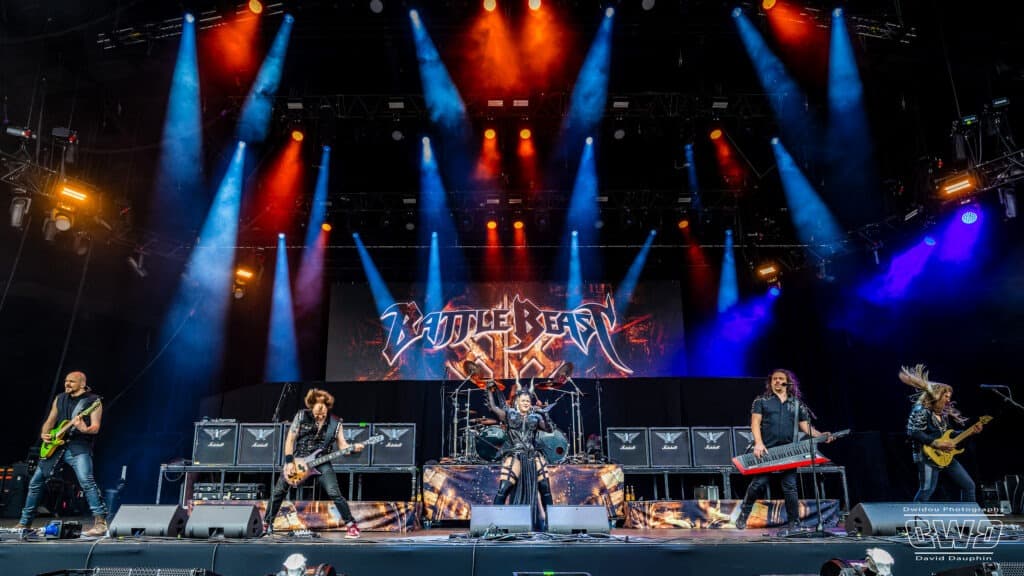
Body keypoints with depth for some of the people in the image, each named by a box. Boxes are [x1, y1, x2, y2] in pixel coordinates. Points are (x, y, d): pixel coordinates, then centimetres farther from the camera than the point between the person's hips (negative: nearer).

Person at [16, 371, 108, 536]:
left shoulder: (93, 401, -3)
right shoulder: (60, 399, 15)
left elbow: (95, 428, -10)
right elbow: (50, 420, 20)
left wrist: (84, 429, -32)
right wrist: (44, 434, -1)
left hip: (79, 446, -7)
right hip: (56, 445, 7)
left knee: (87, 482, -25)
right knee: (35, 481, 13)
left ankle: (100, 522, -26)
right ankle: (25, 522, 31)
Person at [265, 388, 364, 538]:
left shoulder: (335, 423, -6)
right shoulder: (302, 416, -7)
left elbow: (342, 446, -5)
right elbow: (290, 439, -4)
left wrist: (353, 448, -27)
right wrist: (289, 462, -10)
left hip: (321, 462, -2)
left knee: (334, 493, -16)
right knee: (279, 491, 7)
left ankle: (352, 525, -6)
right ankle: (267, 523, 29)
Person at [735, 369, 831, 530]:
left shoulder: (797, 404, 15)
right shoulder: (761, 401, 7)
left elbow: (805, 426, 15)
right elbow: (755, 422, -1)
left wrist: (820, 435, -3)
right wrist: (758, 443, -15)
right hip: (766, 451, -2)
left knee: (790, 487, 2)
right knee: (758, 483, -6)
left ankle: (794, 523, 12)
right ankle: (743, 515, 10)